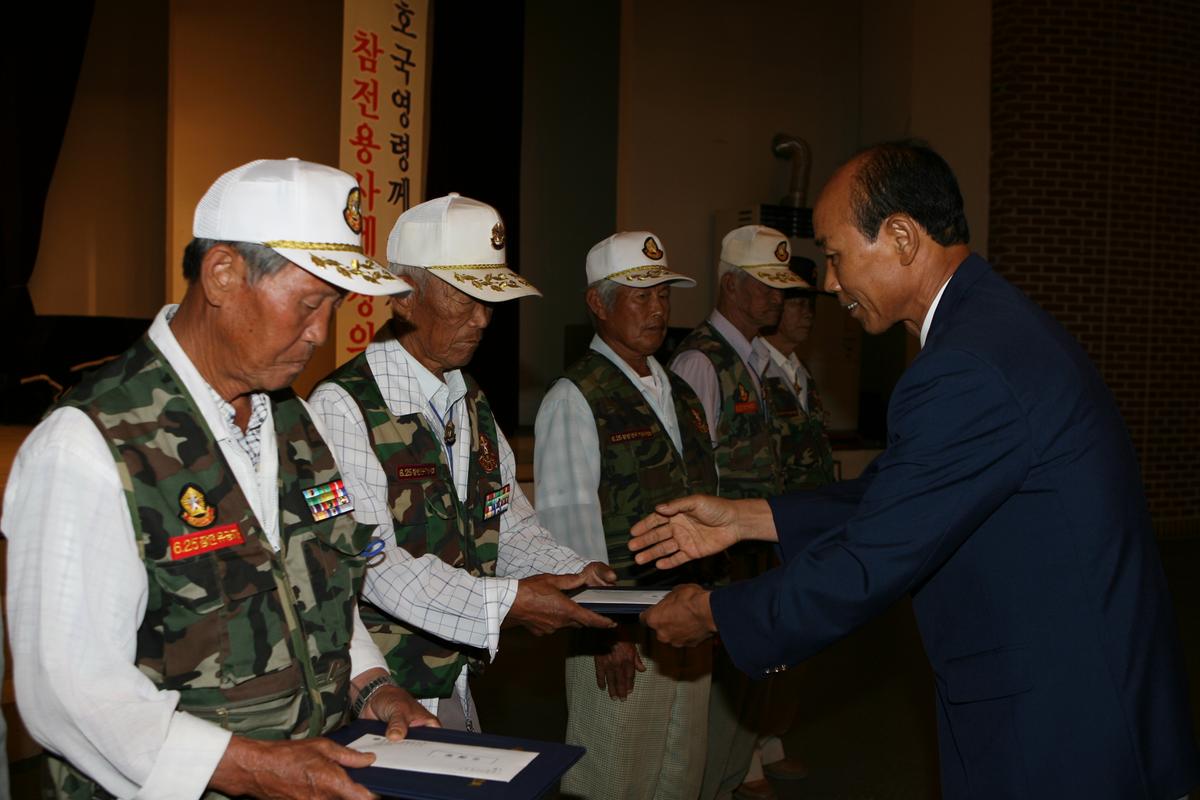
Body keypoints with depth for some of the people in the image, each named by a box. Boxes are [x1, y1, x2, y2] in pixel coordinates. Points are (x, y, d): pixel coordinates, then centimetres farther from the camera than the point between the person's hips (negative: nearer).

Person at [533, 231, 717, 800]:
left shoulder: (678, 391, 13)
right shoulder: (574, 399, -10)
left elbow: (705, 501, 14)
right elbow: (570, 524, -15)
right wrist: (606, 628, -17)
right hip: (620, 631, -7)